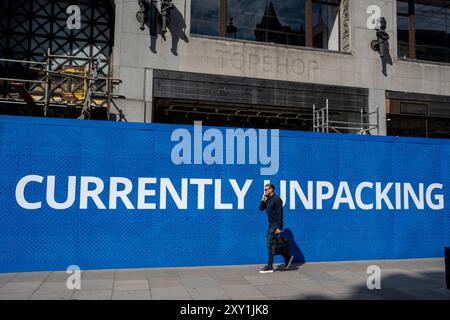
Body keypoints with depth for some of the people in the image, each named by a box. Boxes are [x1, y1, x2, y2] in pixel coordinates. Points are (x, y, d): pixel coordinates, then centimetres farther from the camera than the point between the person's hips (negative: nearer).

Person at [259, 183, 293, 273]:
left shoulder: (276, 200, -15)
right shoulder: (268, 200, 11)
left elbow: (280, 214, -19)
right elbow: (261, 208, 12)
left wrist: (279, 227, -22)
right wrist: (263, 200, -3)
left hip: (275, 225, -9)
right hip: (271, 225, 9)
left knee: (270, 245, -7)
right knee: (270, 245, 14)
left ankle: (269, 267, 1)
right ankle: (288, 257, 26)